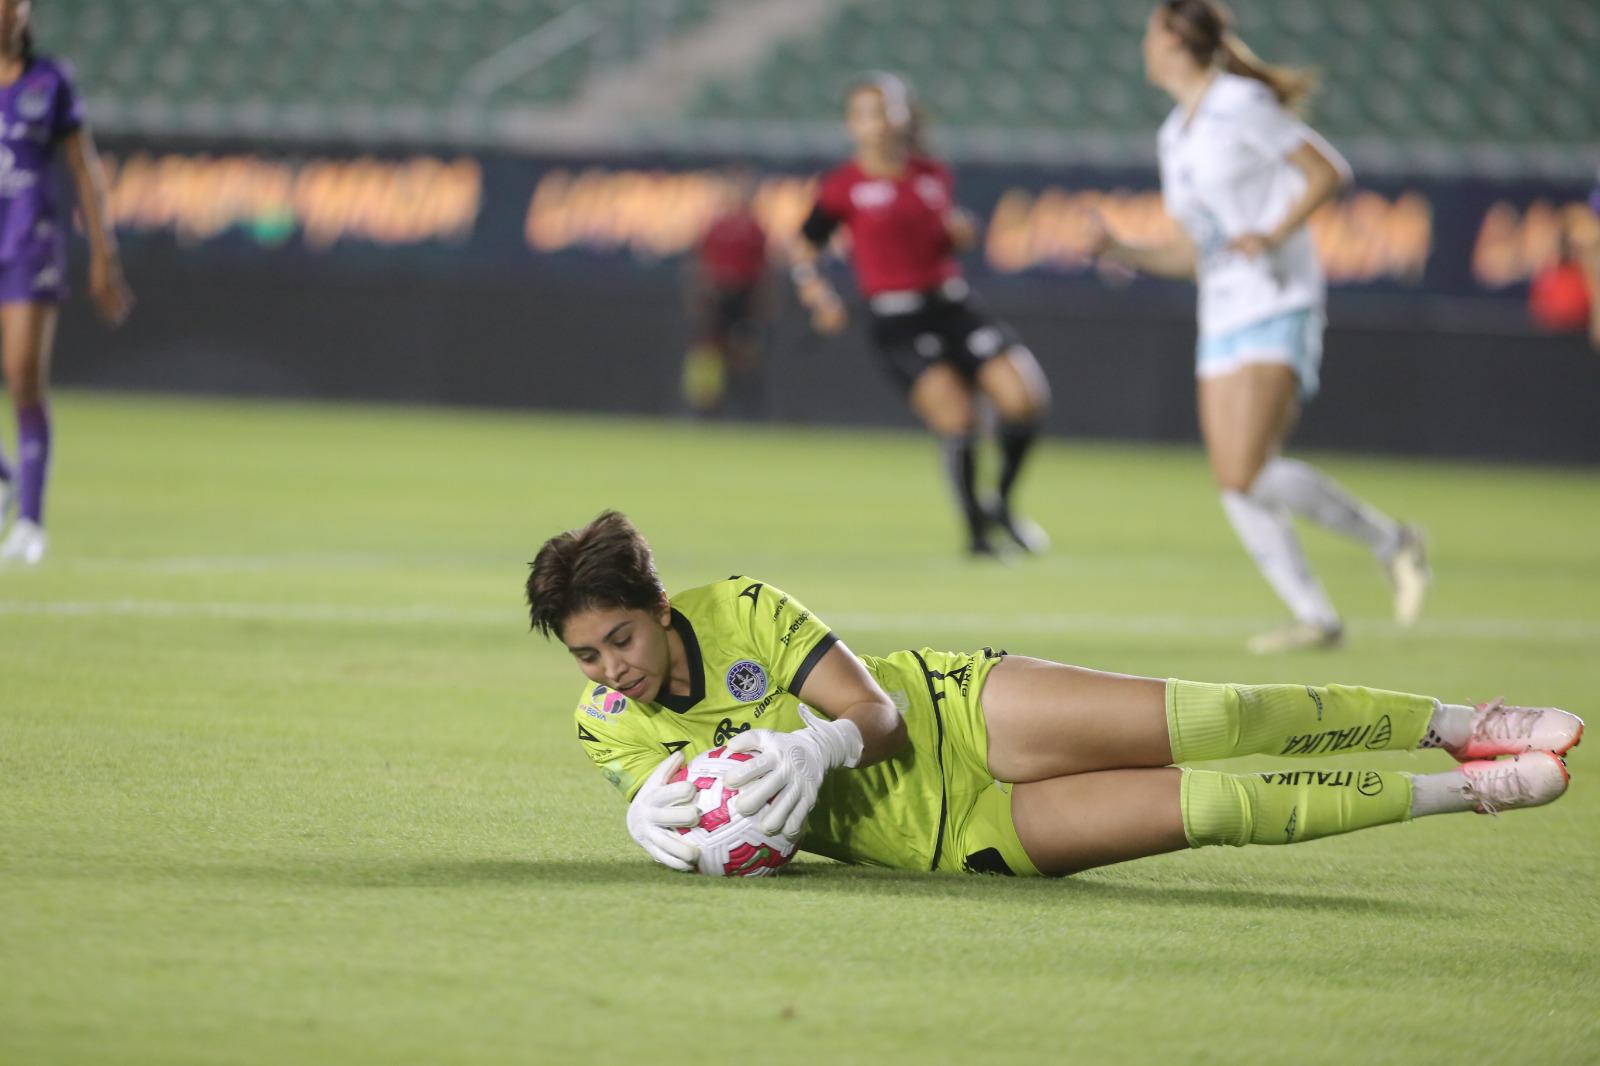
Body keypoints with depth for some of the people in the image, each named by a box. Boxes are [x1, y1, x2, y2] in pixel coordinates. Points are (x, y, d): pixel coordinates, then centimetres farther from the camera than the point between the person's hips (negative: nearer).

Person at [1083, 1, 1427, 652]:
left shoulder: (1243, 105, -8)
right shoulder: (1174, 137, 16)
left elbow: (1328, 172, -8)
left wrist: (1271, 236, -19)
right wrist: (1121, 252, 7)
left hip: (1279, 311, -8)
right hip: (1222, 322, 8)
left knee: (1249, 474, -19)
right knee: (1234, 488, -1)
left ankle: (1391, 542, -5)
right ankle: (1315, 617, 3)